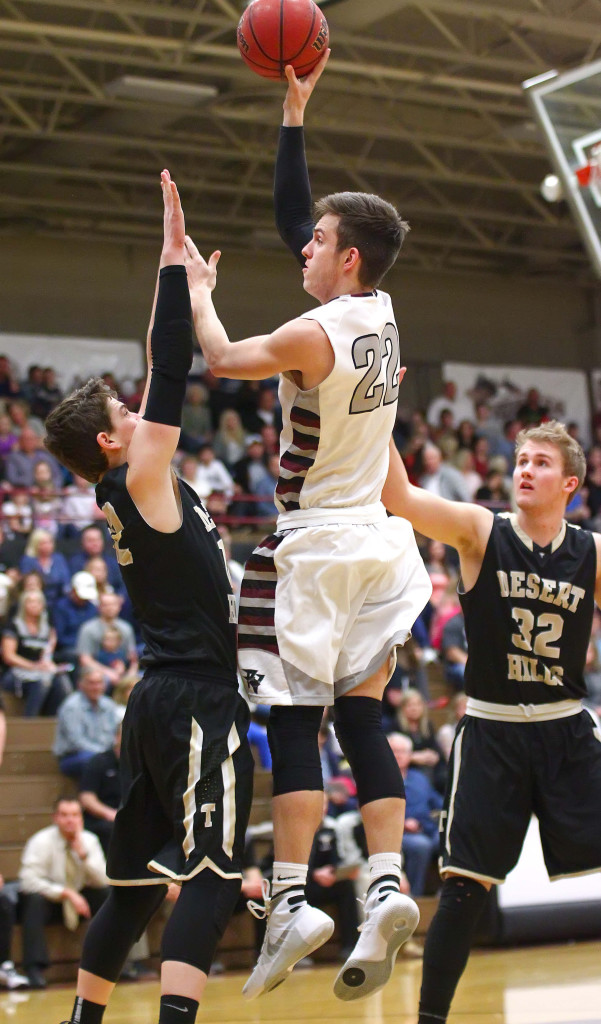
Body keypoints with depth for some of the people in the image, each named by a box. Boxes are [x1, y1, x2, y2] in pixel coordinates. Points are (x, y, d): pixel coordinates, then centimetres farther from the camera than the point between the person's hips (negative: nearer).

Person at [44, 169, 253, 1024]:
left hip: (162, 699, 9)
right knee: (212, 871, -14)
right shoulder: (140, 482, -8)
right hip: (198, 702, -9)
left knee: (139, 878, 13)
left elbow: (163, 377, 21)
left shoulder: (133, 489, 14)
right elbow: (169, 375, -13)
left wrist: (187, 282, 23)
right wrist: (174, 262, -11)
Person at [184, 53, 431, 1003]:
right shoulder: (380, 311, 5)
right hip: (376, 541, 7)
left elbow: (221, 359, -3)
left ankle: (292, 899, -9)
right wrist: (294, 109, 14)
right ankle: (387, 884, -3)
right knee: (360, 718, 6)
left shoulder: (313, 335, -17)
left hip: (315, 546, -7)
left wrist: (197, 287, 12)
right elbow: (292, 212, 14)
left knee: (294, 720, -6)